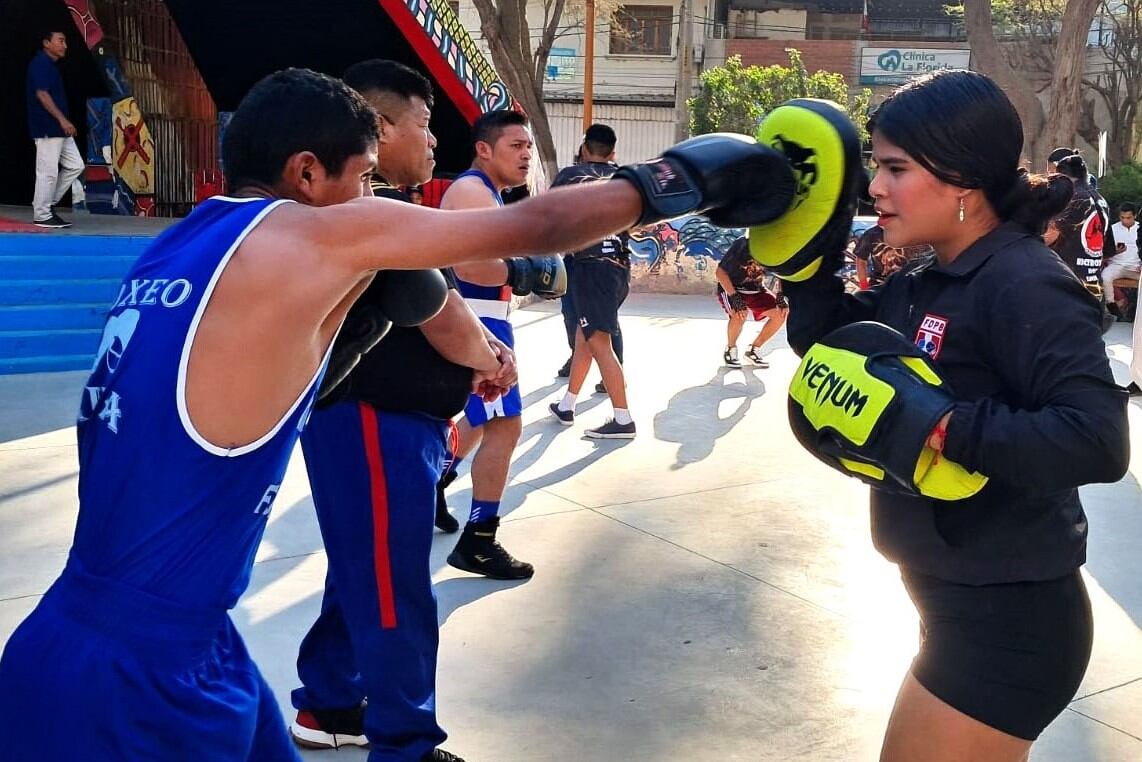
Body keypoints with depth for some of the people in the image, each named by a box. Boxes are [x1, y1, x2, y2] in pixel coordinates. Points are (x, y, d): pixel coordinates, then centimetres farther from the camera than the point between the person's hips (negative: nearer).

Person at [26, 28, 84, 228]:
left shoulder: (51, 65, 19)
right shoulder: (41, 63, -10)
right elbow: (42, 94, -19)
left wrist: (63, 122, 19)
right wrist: (62, 120, -22)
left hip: (59, 129, 10)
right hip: (47, 128, -10)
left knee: (75, 165, 10)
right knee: (48, 172, -6)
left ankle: (47, 204, 17)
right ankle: (42, 216, 2)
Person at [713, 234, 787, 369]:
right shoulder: (742, 245, -29)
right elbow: (720, 272, -24)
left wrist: (780, 296, -10)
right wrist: (734, 297, -32)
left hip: (756, 289, 6)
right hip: (731, 288, -6)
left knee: (781, 313, -11)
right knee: (740, 313, -34)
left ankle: (754, 350, 7)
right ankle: (730, 350, -6)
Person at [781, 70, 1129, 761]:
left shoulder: (1024, 285, -21)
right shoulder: (925, 284, 6)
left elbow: (1096, 439, -30)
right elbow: (830, 342, 10)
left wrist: (939, 429, -31)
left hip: (1008, 620, -9)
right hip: (962, 601, 9)